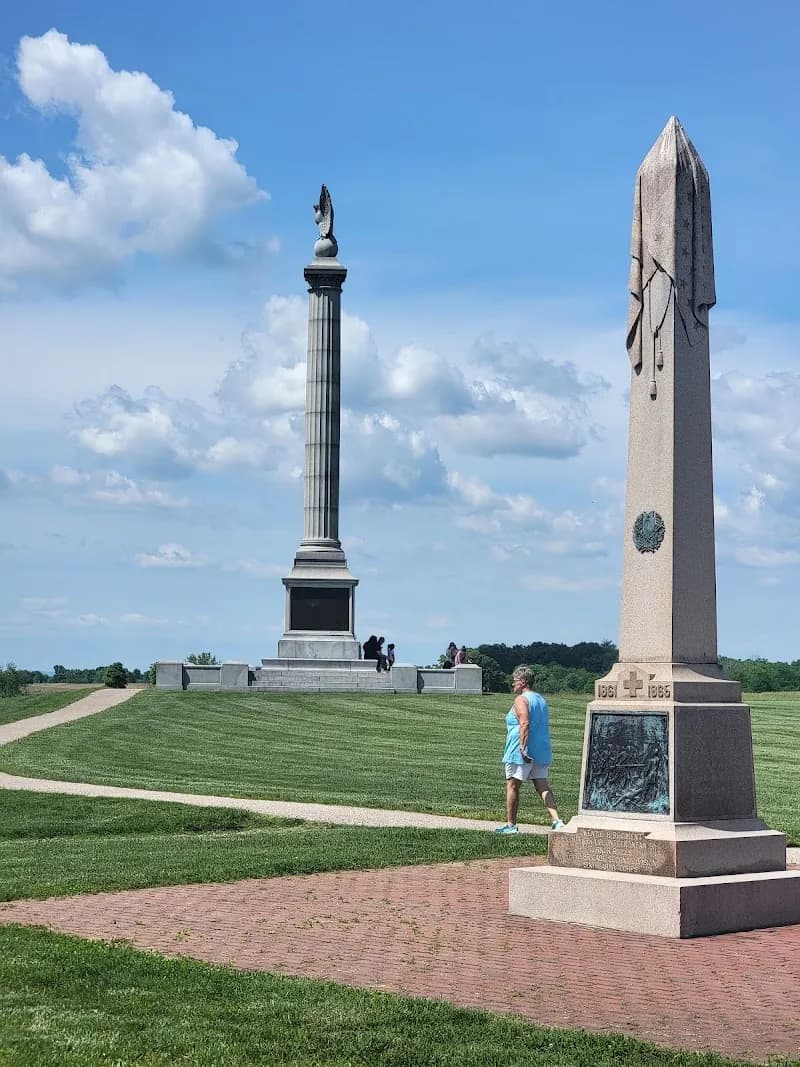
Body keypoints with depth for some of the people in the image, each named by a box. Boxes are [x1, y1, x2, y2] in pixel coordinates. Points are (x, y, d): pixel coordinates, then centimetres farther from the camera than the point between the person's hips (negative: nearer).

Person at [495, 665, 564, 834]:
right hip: (542, 751, 8)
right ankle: (556, 821, -12)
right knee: (543, 787, 3)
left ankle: (511, 825, 11)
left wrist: (522, 747, -28)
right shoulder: (541, 700, 17)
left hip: (521, 752, -8)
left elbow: (525, 724, -23)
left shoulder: (521, 700, -10)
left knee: (512, 786, 5)